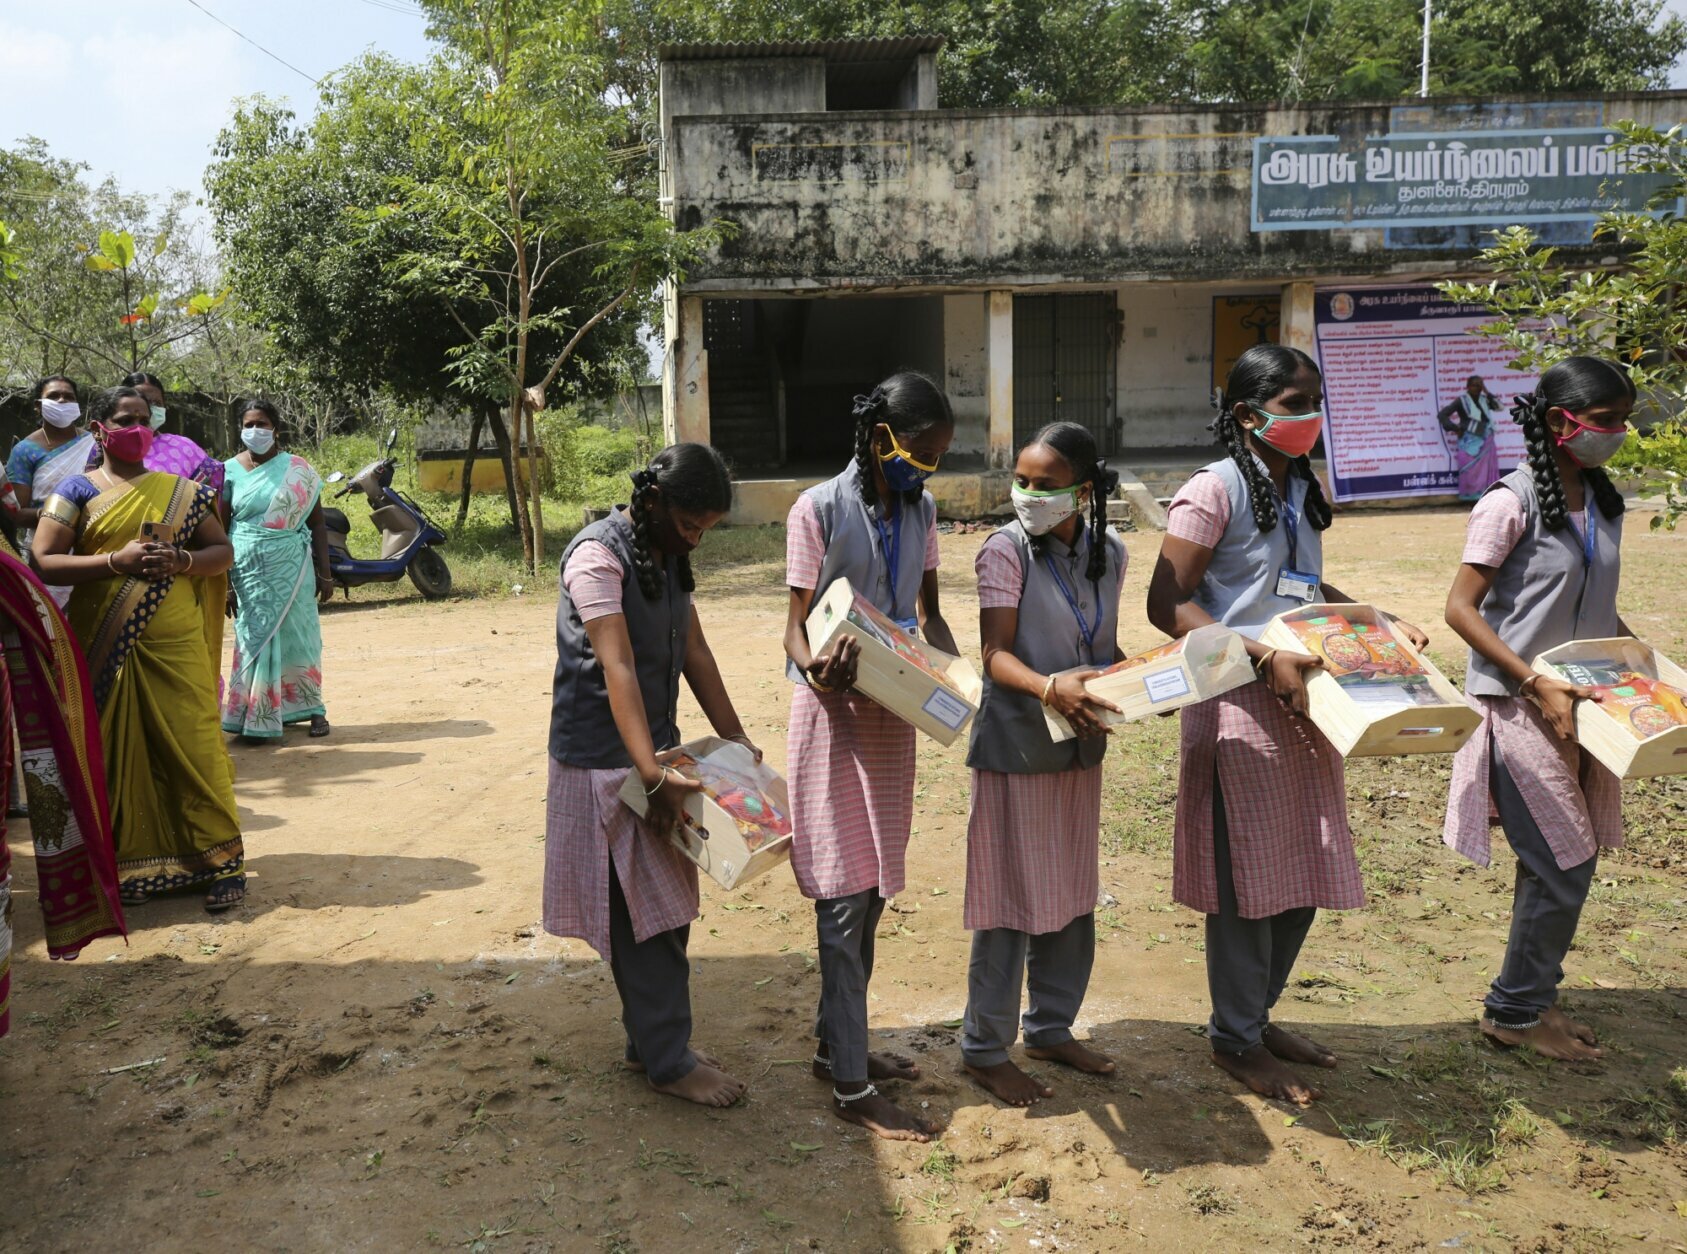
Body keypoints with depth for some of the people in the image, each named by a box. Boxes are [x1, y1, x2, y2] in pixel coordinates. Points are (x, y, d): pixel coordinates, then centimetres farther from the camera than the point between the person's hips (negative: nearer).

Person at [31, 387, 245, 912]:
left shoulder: (180, 490, 11)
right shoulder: (77, 491, 5)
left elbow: (223, 551, 10)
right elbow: (43, 562, -4)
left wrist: (180, 561, -10)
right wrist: (116, 560, -16)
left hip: (175, 646, 1)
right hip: (105, 648, -1)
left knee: (194, 746, -2)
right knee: (116, 753, 5)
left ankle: (221, 860, 6)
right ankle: (127, 865, 17)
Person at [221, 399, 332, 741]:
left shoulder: (298, 469, 2)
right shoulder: (230, 470, 2)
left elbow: (316, 522, 4)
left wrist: (324, 573, 0)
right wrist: (223, 580, -1)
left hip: (291, 566, 0)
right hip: (248, 568, 0)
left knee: (297, 636, 4)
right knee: (256, 638, 3)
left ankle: (313, 709, 17)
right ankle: (258, 717, 10)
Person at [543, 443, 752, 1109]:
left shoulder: (669, 555, 10)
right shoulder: (598, 556, -18)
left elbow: (694, 652, 12)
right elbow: (618, 669, -27)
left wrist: (737, 740, 8)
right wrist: (652, 773, -33)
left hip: (656, 751, 9)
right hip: (605, 760, -9)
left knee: (666, 905, 14)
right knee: (643, 913, -2)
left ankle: (651, 1038, 28)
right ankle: (668, 1061, 10)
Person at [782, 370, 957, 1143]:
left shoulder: (921, 511, 8)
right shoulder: (820, 510, -11)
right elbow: (797, 624, -11)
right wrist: (817, 671, -34)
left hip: (895, 713, 7)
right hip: (835, 711, -6)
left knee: (872, 892, 13)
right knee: (846, 895, -4)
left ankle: (837, 1046, 29)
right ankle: (852, 1089, 5)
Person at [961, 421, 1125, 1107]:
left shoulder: (1109, 554, 6)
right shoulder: (1006, 550, -11)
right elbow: (995, 653, -18)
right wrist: (1048, 686, -37)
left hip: (1080, 746, 6)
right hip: (1016, 745, -6)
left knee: (1073, 895, 16)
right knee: (1011, 898, 1)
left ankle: (1051, 1028, 34)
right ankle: (985, 1049, 16)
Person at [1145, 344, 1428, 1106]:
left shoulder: (1301, 489, 14)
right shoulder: (1215, 490, -11)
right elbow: (1167, 604, -17)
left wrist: (1378, 625, 11)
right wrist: (1264, 657, -24)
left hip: (1302, 704, 8)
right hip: (1238, 705, -8)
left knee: (1303, 874, 14)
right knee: (1246, 878, 1)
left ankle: (1256, 1012, 33)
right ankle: (1234, 1038, 20)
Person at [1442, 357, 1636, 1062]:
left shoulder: (1602, 502, 9)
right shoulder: (1511, 503, -14)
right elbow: (1461, 608, -17)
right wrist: (1537, 684, -22)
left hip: (1577, 704, 8)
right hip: (1520, 706, -8)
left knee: (1568, 860, 14)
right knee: (1564, 865, -3)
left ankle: (1533, 997, 30)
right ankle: (1515, 1011, 15)